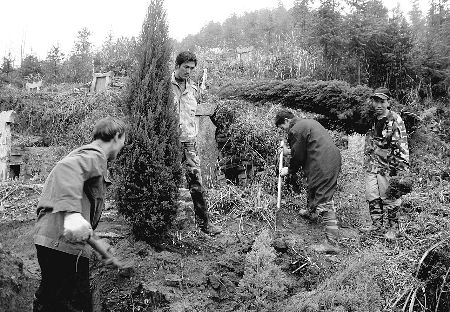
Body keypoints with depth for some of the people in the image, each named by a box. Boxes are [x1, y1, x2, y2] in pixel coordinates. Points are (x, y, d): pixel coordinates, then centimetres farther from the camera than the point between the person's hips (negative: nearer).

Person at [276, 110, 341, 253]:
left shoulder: (295, 130, -11)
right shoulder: (308, 122, 19)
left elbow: (298, 157, -6)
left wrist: (289, 170, 11)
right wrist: (290, 151, 31)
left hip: (323, 166, -10)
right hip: (333, 158, 10)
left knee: (324, 202, -8)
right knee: (312, 185, 33)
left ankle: (332, 243, -7)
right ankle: (310, 210, 59)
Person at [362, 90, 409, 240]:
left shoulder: (395, 120, -11)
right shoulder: (371, 120, 9)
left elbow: (402, 145, -12)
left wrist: (403, 168, -15)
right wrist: (366, 161, 22)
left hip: (388, 166, -6)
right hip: (371, 165, 6)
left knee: (389, 197, 3)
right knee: (371, 196, 10)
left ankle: (392, 227, 17)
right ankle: (377, 224, 25)